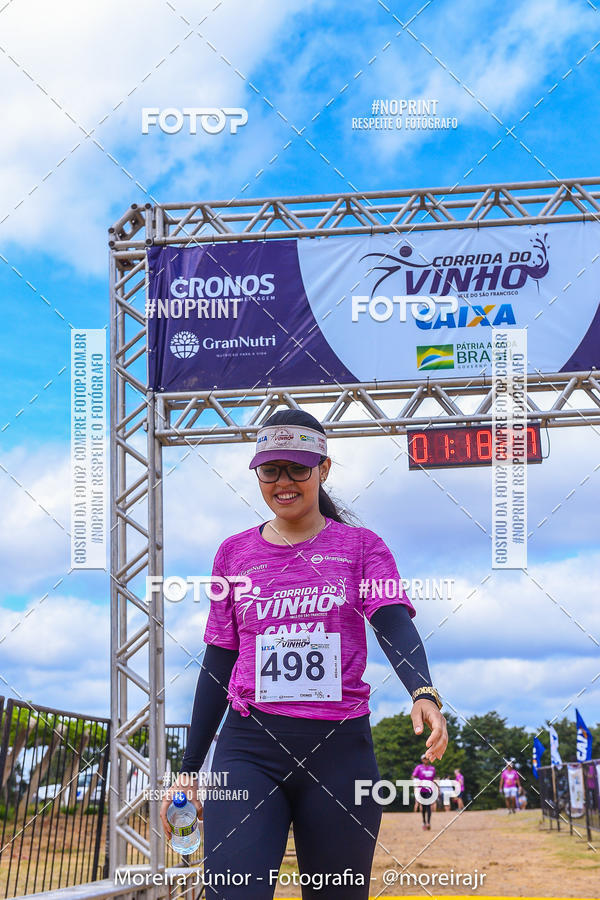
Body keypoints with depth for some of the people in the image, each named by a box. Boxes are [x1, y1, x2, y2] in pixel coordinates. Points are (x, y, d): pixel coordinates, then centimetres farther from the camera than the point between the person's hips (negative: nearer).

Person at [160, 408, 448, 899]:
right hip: (248, 747, 1)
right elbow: (218, 664, 14)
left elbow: (395, 624, -10)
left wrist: (423, 694, -32)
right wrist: (188, 769, 11)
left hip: (340, 748, -1)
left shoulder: (361, 546, 6)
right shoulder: (234, 553, 12)